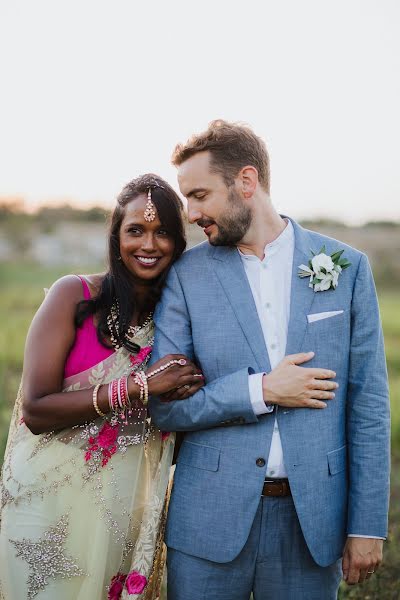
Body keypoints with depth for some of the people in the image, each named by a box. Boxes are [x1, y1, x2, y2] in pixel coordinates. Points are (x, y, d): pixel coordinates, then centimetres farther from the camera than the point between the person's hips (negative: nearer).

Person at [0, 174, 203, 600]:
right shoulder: (75, 296, -9)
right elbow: (35, 410, -17)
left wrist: (184, 394, -11)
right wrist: (138, 386, -22)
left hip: (130, 512, 3)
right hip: (54, 502, -3)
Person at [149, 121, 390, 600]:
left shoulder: (346, 267, 0)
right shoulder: (186, 275, -1)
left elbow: (368, 403, 1)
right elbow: (163, 406, -3)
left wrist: (368, 525, -2)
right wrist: (260, 391, -15)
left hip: (311, 521, 0)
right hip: (209, 521, 0)